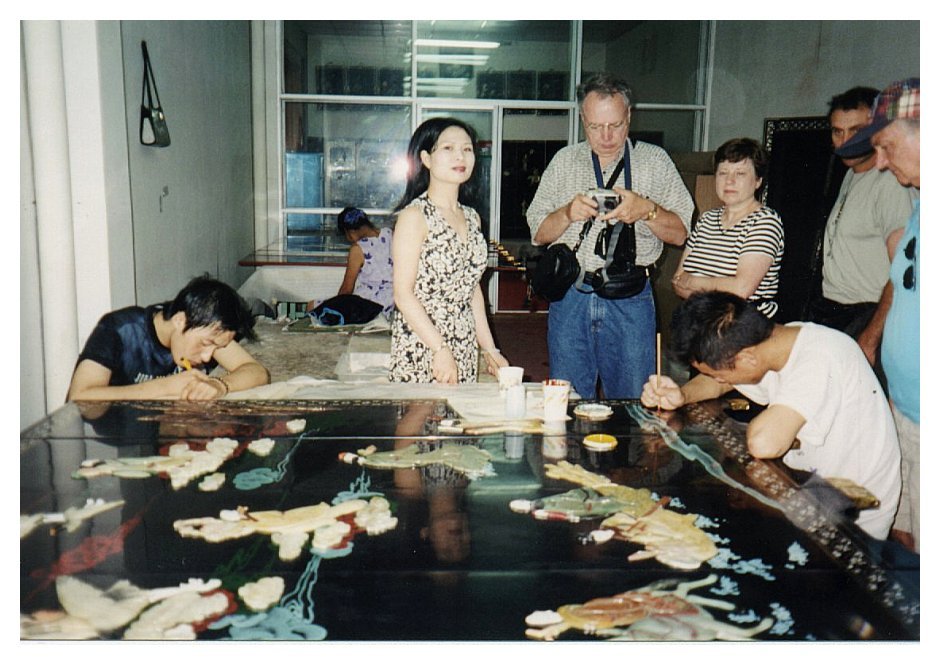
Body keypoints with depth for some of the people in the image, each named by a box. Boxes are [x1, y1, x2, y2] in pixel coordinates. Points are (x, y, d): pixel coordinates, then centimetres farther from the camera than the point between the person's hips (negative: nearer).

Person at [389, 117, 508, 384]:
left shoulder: (472, 218, 12)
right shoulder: (415, 216, -9)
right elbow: (403, 293, -13)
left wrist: (489, 349, 13)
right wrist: (440, 349, -18)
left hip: (464, 355, 6)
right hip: (420, 353, -6)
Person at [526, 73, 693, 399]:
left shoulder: (654, 160, 7)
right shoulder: (564, 160, 11)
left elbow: (679, 233, 2)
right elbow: (538, 233, 8)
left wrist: (646, 210, -17)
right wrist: (568, 213, -12)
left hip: (630, 301, -1)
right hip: (570, 296, 2)